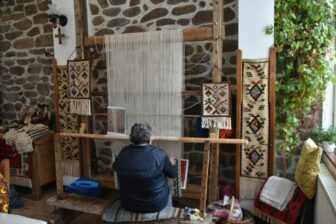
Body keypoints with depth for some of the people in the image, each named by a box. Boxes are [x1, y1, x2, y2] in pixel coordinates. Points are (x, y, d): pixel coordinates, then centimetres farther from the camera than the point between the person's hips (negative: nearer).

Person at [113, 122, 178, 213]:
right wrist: (171, 163, 15)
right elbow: (173, 174, -7)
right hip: (155, 205, -2)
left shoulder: (123, 153, -13)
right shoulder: (158, 154, -22)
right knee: (167, 192, 29)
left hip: (128, 204, 3)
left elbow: (115, 168, 9)